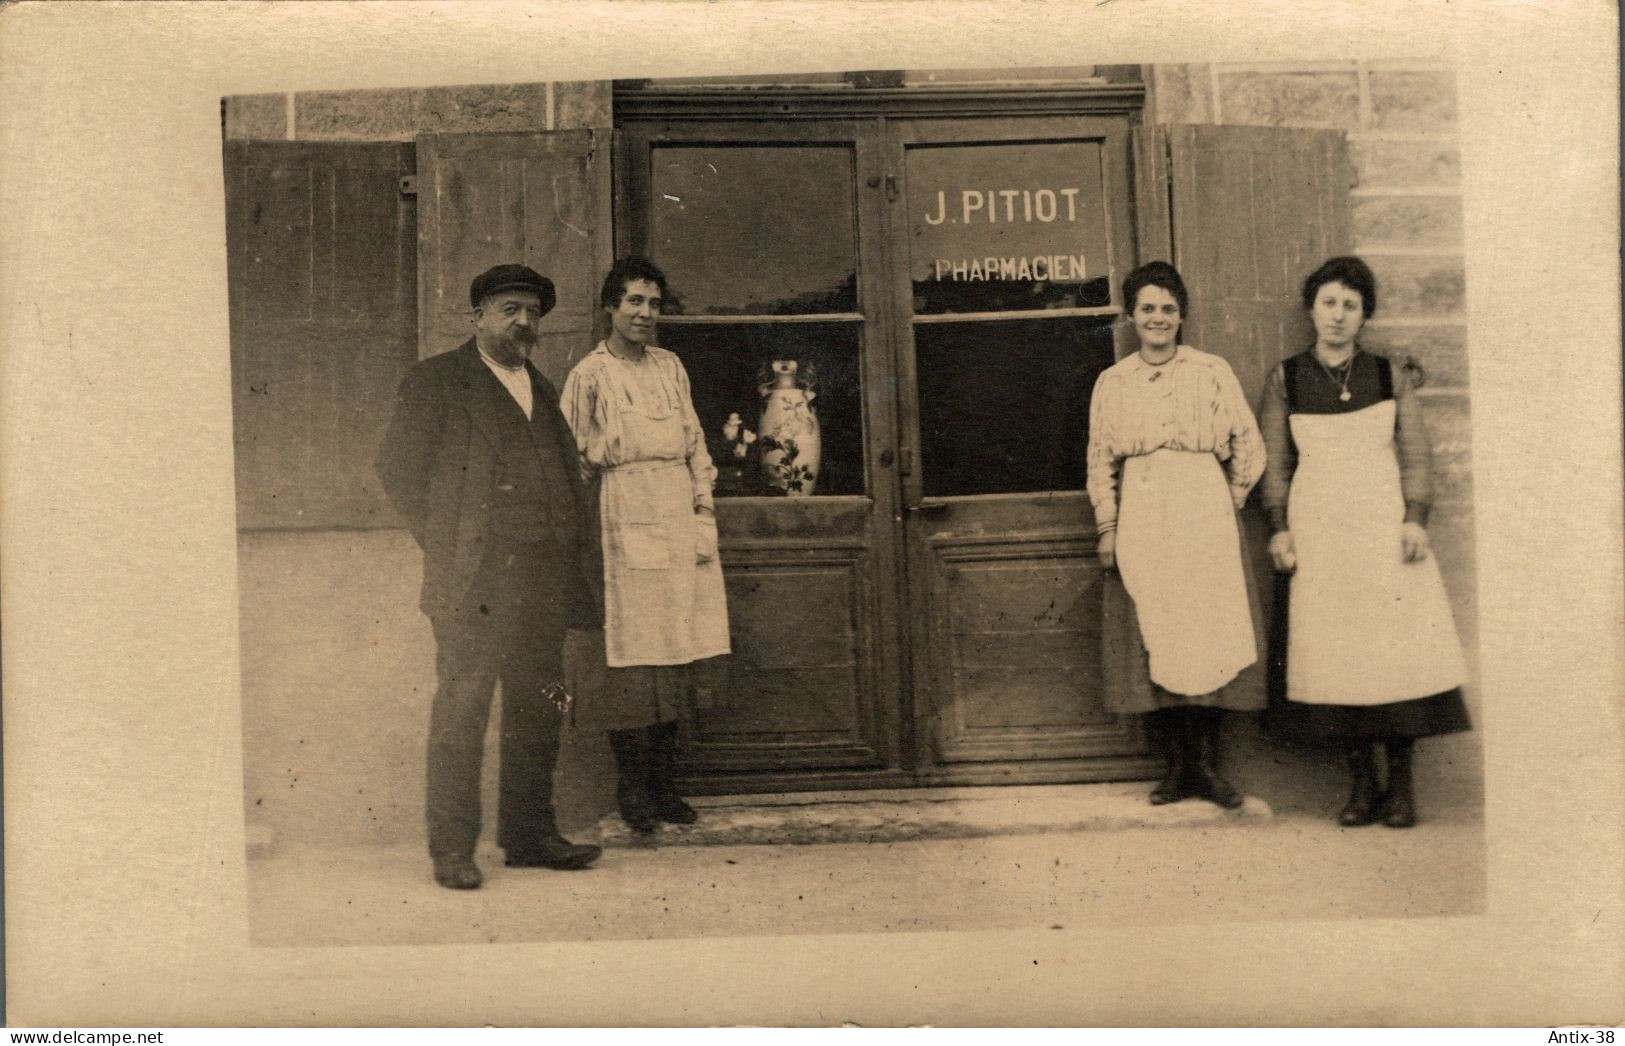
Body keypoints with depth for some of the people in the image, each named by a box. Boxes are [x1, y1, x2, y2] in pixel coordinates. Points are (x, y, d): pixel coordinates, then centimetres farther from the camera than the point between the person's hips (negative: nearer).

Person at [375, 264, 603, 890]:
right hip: (473, 580, -6)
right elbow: (397, 469, -2)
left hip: (544, 581, 6)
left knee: (538, 713, 8)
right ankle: (452, 848, 6)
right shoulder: (435, 382, 2)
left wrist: (569, 566, 12)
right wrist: (446, 547, -5)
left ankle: (529, 835, 19)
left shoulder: (540, 388, 21)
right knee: (461, 710, -3)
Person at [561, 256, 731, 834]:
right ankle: (631, 788, 9)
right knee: (630, 658, -4)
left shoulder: (670, 367, 14)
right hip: (625, 525, -5)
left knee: (676, 654, 6)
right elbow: (573, 461, 0)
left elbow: (695, 445, 15)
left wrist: (704, 515, 7)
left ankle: (663, 784, 16)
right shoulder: (588, 376, 0)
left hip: (680, 521, 5)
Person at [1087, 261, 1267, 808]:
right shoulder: (1112, 382, 10)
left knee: (1207, 635, -4)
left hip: (1204, 520, -1)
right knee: (1150, 637, -1)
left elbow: (1248, 446, 8)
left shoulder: (1212, 372, 6)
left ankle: (1207, 764, 5)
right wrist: (1107, 526, 2)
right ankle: (1175, 764, 8)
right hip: (1141, 521, 1)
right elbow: (1100, 460, 9)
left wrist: (1227, 503, 6)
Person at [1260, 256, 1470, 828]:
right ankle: (1362, 782, 8)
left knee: (1398, 646, -5)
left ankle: (1401, 782, 5)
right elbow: (1275, 461, 7)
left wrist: (1415, 519, -5)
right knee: (1336, 652, -2)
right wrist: (1279, 528, -1)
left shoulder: (1389, 376, 7)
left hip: (1385, 522, 0)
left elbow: (1416, 453, 6)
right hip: (1318, 530, 0)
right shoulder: (1285, 380, 6)